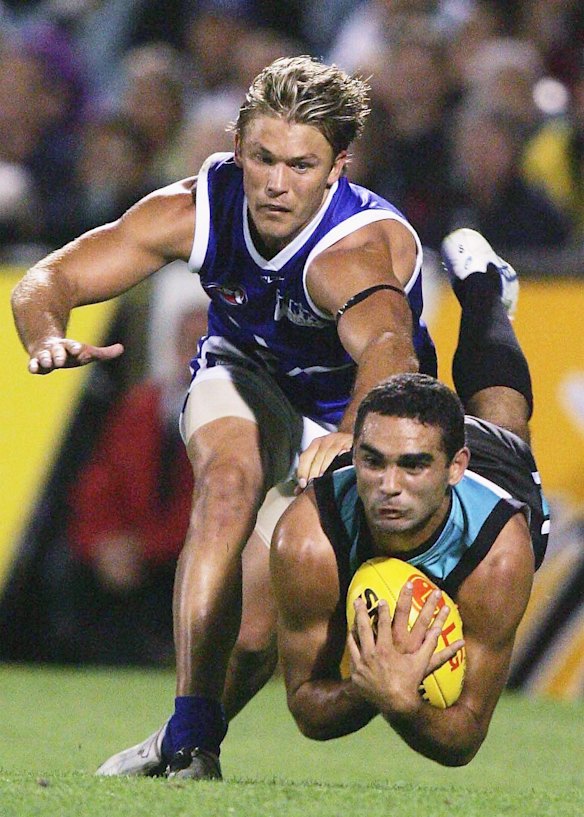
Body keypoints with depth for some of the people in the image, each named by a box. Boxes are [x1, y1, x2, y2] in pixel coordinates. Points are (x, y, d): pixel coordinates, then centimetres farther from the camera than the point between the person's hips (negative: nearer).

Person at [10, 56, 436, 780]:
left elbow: (387, 348, -59)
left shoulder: (357, 249, -38)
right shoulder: (195, 209, -24)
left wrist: (350, 435, -79)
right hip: (245, 380, 2)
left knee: (274, 573, -19)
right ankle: (190, 735, -35)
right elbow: (49, 279, -21)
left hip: (355, 410, -1)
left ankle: (188, 740, 8)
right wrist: (48, 340, -45)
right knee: (231, 478, -30)